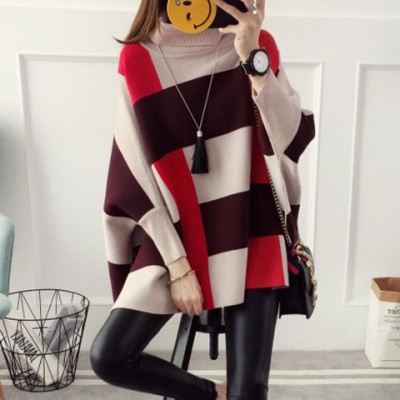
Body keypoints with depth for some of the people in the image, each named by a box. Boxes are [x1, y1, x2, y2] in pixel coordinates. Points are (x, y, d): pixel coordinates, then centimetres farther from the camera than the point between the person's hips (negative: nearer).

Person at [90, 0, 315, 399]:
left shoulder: (259, 47, -1)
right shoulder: (138, 60, -5)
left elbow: (292, 141, -12)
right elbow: (138, 173, -7)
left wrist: (253, 59, -22)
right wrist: (178, 265, -10)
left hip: (252, 234, 0)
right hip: (176, 234, 1)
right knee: (108, 358, -6)